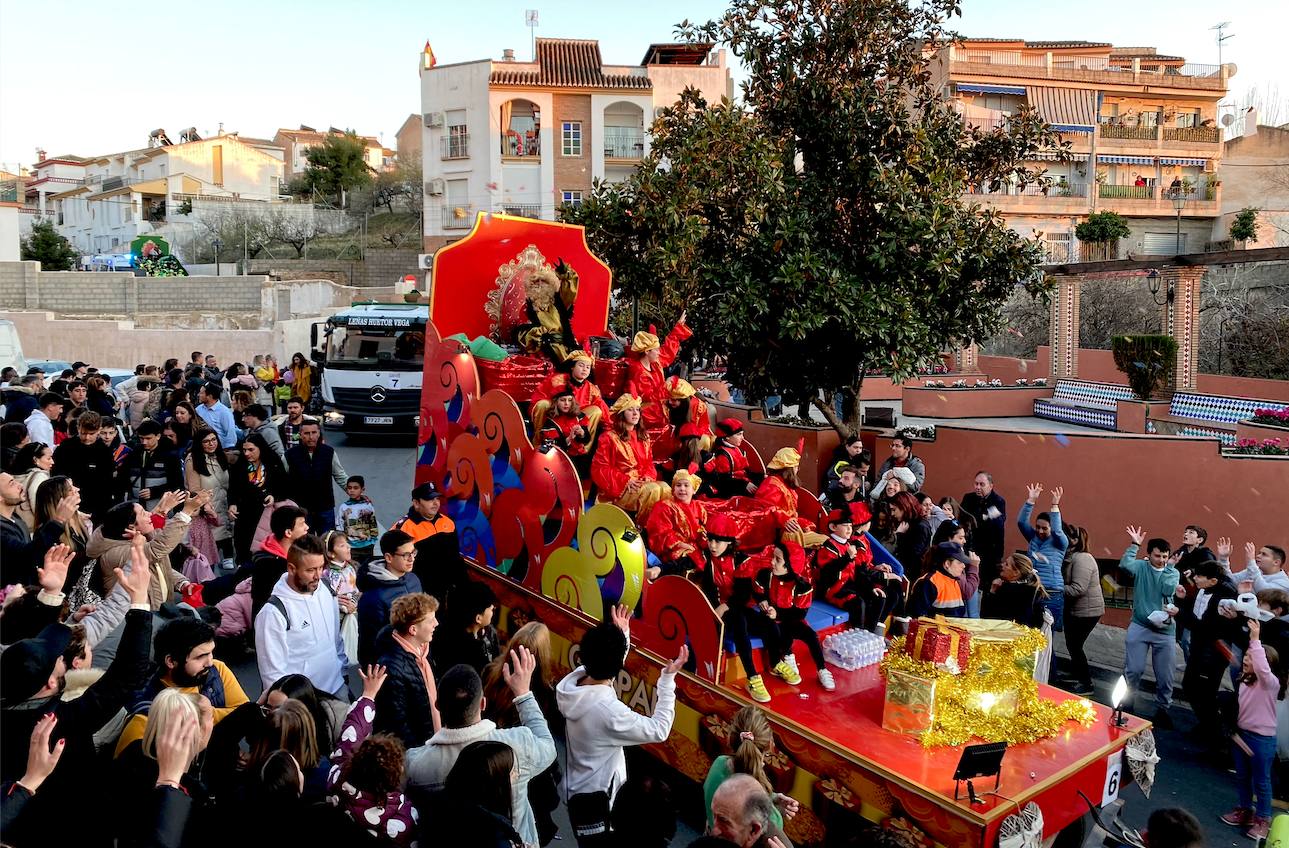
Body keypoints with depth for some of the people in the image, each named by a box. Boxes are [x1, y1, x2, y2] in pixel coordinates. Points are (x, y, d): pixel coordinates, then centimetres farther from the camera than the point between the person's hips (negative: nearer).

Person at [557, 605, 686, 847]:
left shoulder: (572, 682, -11)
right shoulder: (608, 710, -34)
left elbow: (602, 666, 13)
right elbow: (658, 730, -22)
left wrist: (622, 636, 11)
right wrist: (668, 678, -20)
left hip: (577, 792, 8)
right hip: (599, 800, -8)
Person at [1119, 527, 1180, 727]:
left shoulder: (1173, 572, 6)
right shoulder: (1141, 566, 1)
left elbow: (1168, 590, -8)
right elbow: (1124, 564, -21)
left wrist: (1167, 566, -11)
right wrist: (1134, 544, -20)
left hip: (1164, 630, 2)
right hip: (1139, 627, -2)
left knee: (1164, 675, 7)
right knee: (1133, 670, 0)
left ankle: (1162, 710, 25)